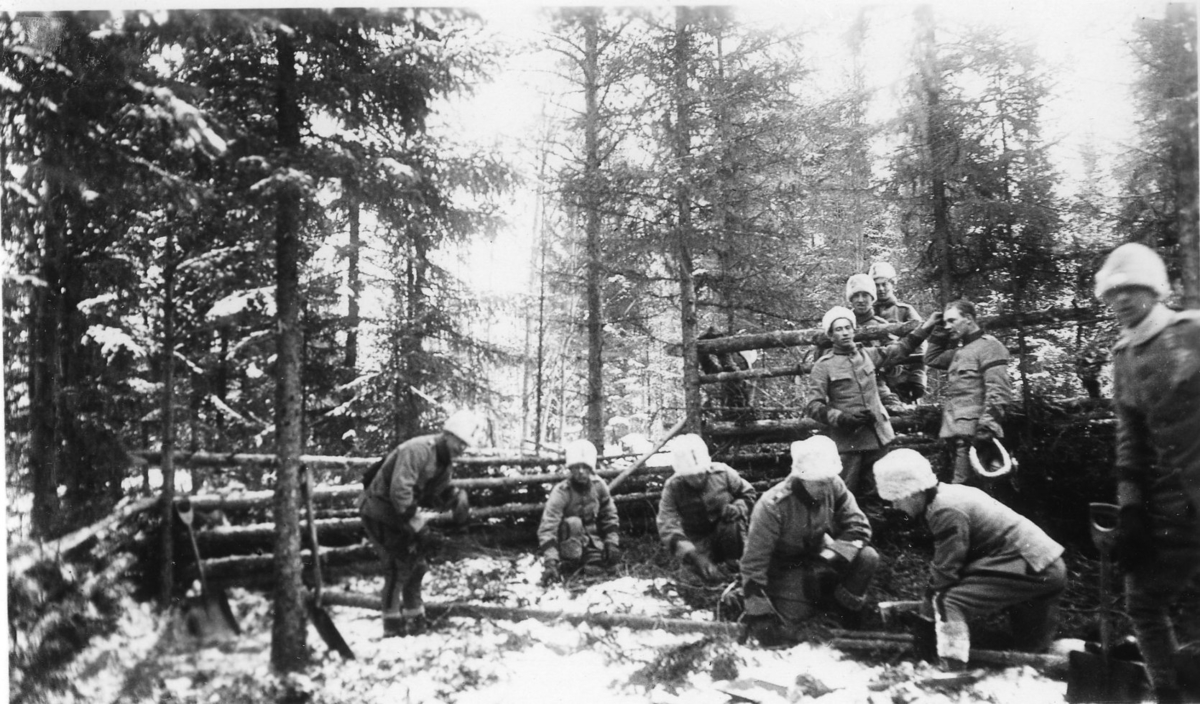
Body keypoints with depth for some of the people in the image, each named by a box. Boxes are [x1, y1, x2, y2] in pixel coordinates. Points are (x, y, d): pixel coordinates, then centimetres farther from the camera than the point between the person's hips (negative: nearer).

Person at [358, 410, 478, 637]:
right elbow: (399, 489, -37)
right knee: (398, 566, -10)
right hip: (380, 512, -9)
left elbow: (440, 491, 8)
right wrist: (413, 518, -33)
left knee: (416, 564, 11)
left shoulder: (444, 462, 3)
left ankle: (414, 619, 22)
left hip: (403, 514, 10)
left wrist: (458, 497, -12)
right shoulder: (418, 450, -29)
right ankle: (392, 626, 0)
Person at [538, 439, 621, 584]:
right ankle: (569, 564, -20)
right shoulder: (561, 491, -27)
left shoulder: (598, 485, -13)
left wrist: (612, 542, -13)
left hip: (591, 536, 4)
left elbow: (609, 516, 1)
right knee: (573, 523, -34)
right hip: (568, 539, -4)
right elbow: (547, 527, -34)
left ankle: (586, 561, 9)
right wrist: (550, 562, -43)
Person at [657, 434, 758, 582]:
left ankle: (736, 564, -7)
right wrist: (691, 554, -44)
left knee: (732, 523, -33)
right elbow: (667, 527, -29)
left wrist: (738, 508, -26)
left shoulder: (722, 473, -16)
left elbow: (749, 494, -2)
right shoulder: (672, 488, -20)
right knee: (709, 576, -24)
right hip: (700, 541, 0)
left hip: (728, 535, 0)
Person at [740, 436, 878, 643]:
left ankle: (845, 609, 5)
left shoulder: (834, 487, -12)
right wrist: (758, 612, -25)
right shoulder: (773, 506, -26)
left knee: (867, 558, -22)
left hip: (821, 565, 4)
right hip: (787, 571, -4)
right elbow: (754, 562, -23)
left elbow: (859, 527, -11)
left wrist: (831, 556, -26)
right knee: (772, 634, -19)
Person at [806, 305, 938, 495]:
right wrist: (841, 418, -19)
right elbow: (813, 405, -7)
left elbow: (901, 348, 23)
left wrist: (927, 327, 22)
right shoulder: (823, 366, -3)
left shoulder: (868, 355, 11)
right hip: (847, 441, -5)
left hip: (878, 436, 5)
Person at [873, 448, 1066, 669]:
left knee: (947, 600, -23)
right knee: (1033, 648, 29)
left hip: (1035, 569, -11)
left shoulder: (946, 511, -20)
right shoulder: (952, 494, 10)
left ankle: (952, 667, -26)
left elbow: (945, 572, -20)